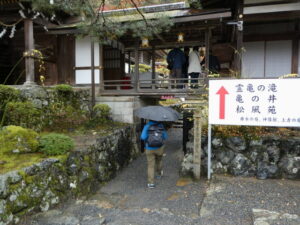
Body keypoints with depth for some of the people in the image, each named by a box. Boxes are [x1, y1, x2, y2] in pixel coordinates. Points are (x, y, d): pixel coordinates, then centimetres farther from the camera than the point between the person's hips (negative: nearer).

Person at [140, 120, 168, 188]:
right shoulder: (161, 125, -4)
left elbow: (143, 137, -20)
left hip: (149, 149, -2)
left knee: (151, 165, 3)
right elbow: (165, 137, -1)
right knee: (159, 160, 28)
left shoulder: (147, 126, -11)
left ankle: (151, 183, 0)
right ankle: (159, 173, 50)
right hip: (159, 148, 2)